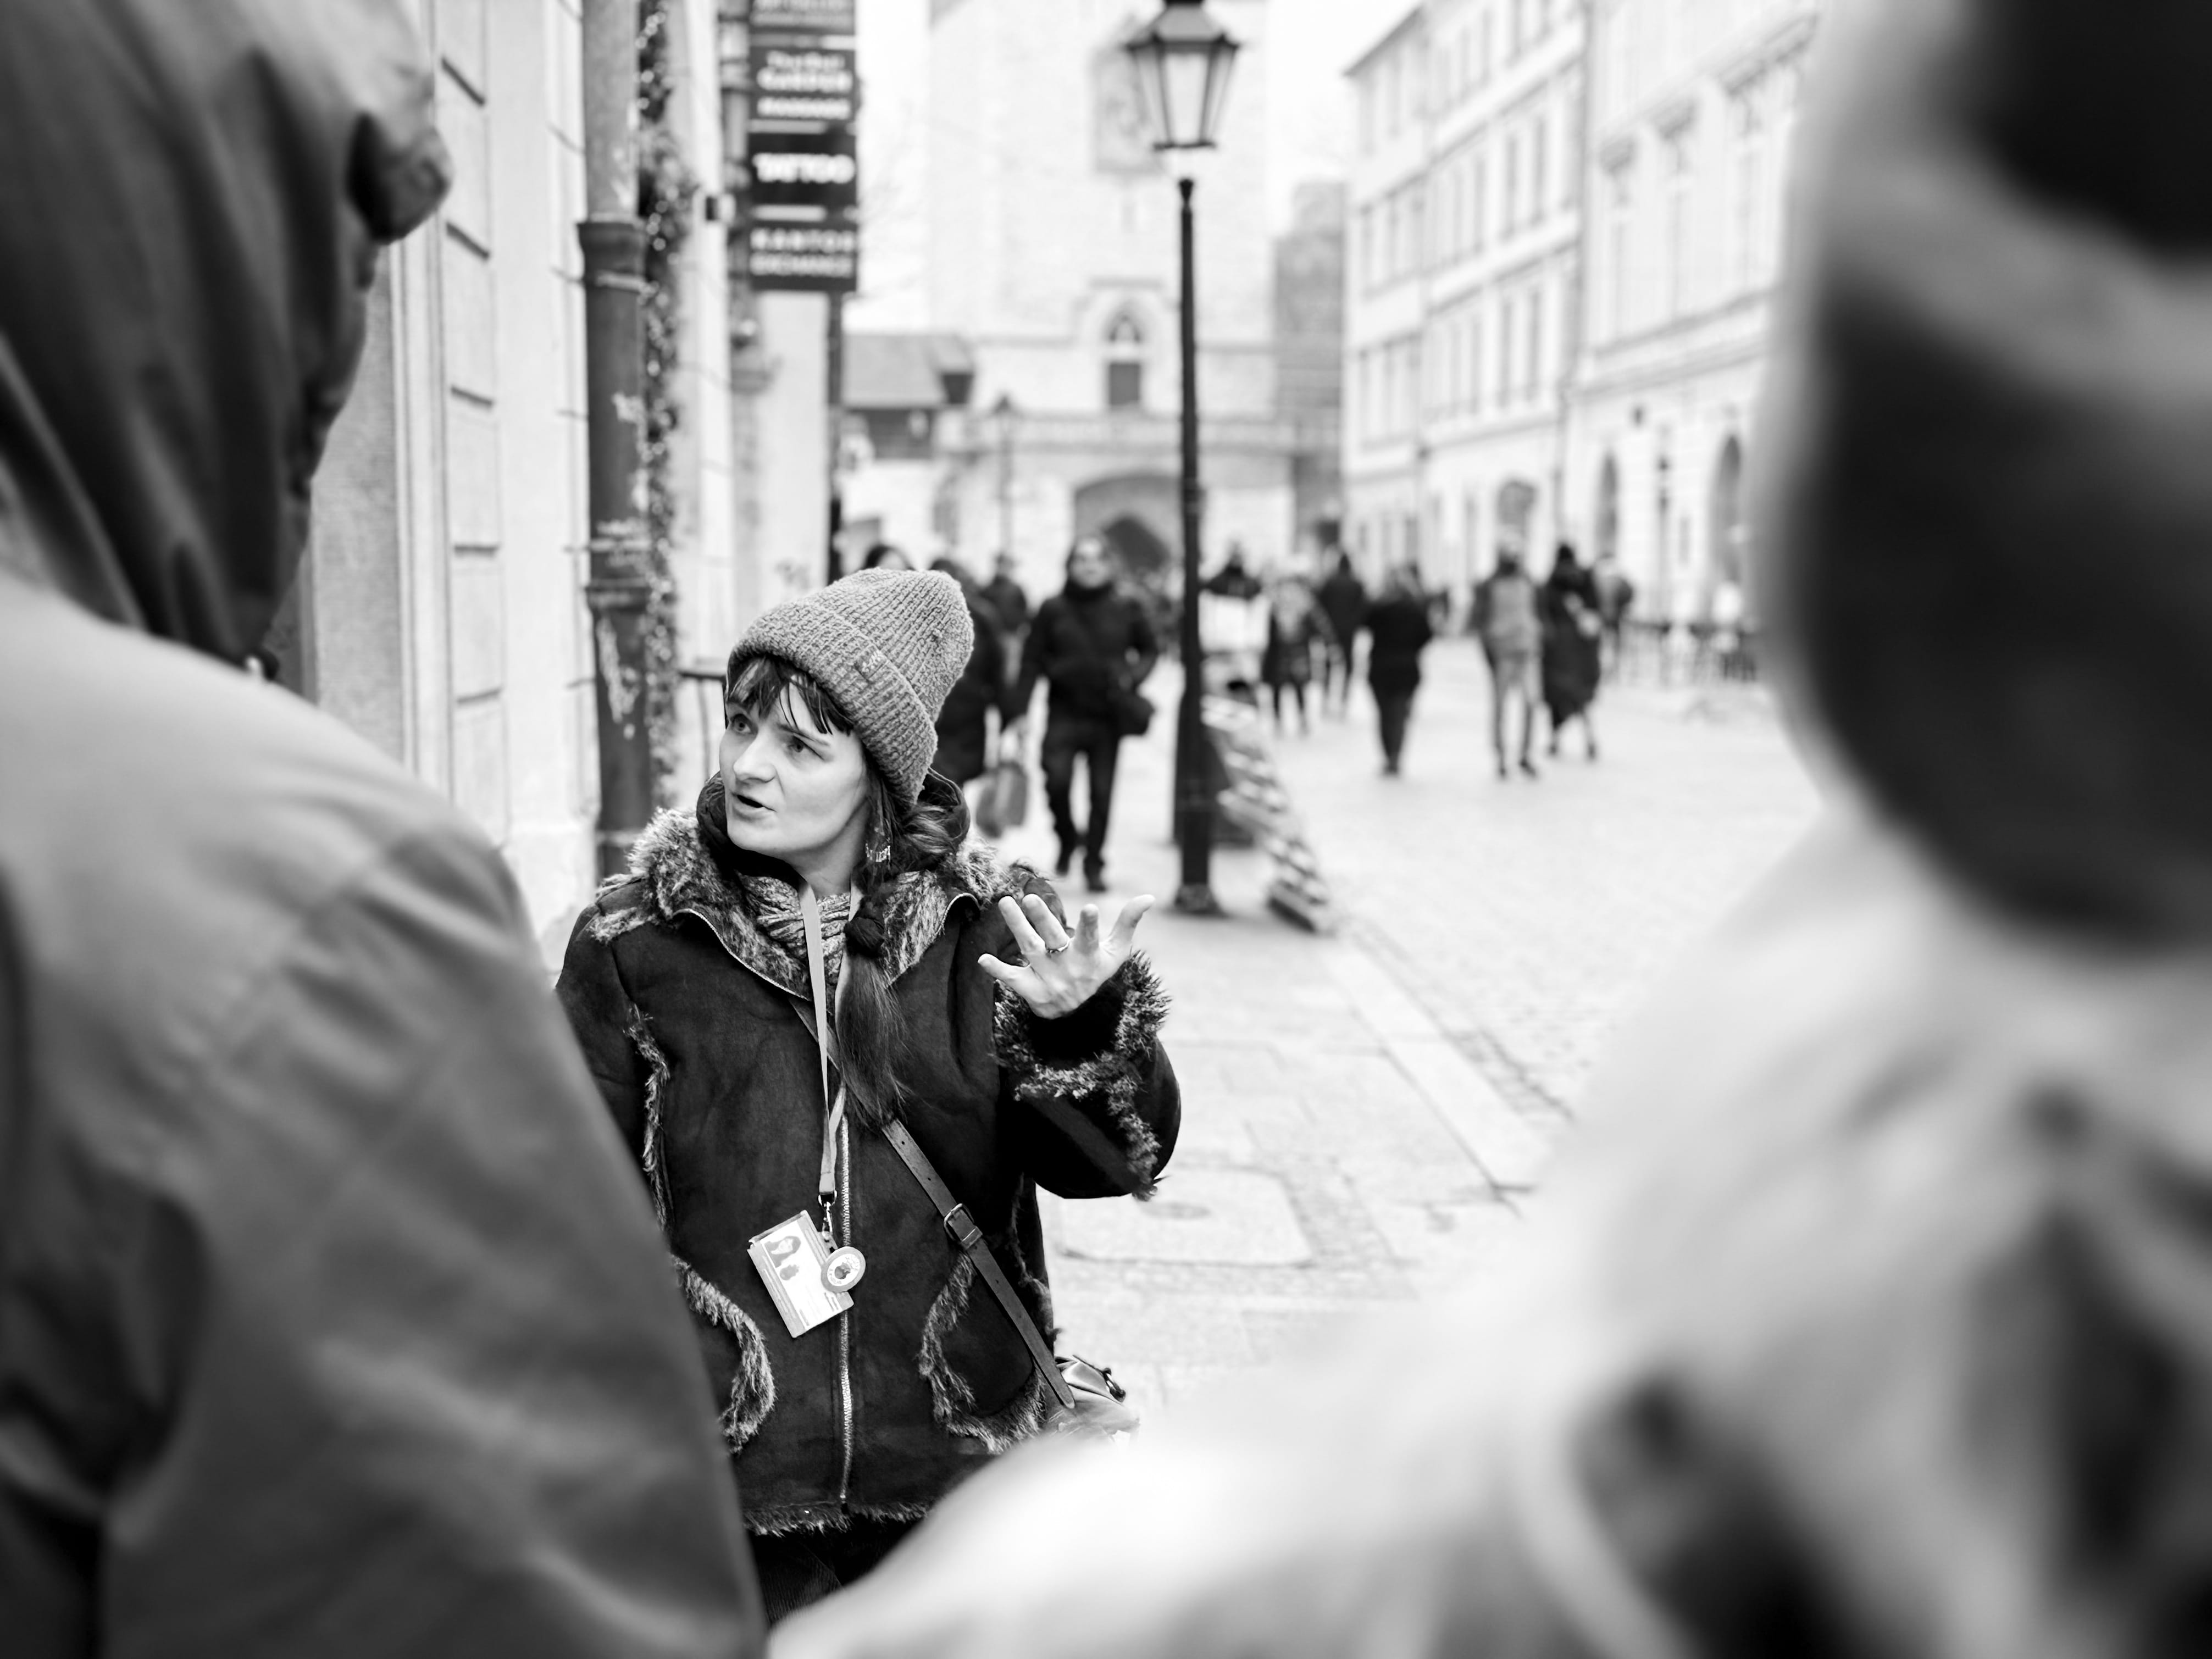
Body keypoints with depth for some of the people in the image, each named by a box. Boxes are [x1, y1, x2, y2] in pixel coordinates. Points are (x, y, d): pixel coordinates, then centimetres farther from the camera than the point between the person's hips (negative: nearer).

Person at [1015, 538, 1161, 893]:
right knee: (1057, 779, -17)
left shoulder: (1126, 608, 2)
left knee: (1102, 792, 4)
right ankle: (1067, 838, 12)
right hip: (1064, 713, -1)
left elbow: (1150, 649, 14)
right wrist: (1020, 713, -3)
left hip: (1109, 714, 1)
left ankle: (1094, 864, 18)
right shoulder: (1053, 610, 1)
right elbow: (1031, 663, 2)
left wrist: (1134, 676, -6)